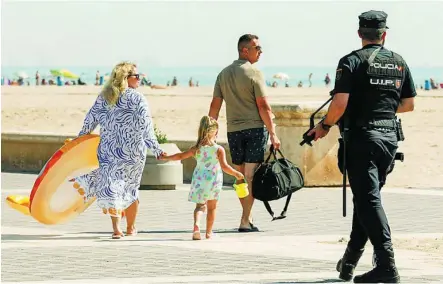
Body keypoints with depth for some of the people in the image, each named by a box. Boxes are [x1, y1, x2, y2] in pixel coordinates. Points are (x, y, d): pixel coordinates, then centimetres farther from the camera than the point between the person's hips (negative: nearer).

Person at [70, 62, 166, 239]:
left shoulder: (104, 97, 5)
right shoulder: (137, 99, -9)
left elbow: (91, 119, 11)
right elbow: (146, 128, -13)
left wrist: (80, 138, 25)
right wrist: (156, 150, -10)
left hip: (108, 150, 2)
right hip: (133, 151, -2)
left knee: (112, 186, 3)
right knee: (131, 188, 13)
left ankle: (116, 227, -12)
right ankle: (131, 228, 25)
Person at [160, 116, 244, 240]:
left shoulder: (197, 149, -2)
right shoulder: (219, 149, -9)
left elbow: (181, 156, 1)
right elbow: (224, 166, -15)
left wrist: (166, 157, 13)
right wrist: (236, 174, -2)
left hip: (199, 180, 1)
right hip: (213, 181, -1)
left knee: (200, 206, 7)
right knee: (211, 207, 14)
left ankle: (196, 225, -20)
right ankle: (209, 232, 22)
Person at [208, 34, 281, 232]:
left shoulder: (223, 74, 9)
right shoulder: (254, 74, -8)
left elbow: (215, 106, 9)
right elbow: (263, 106, -12)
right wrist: (273, 134, -9)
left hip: (233, 131, 5)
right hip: (255, 128, -5)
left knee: (240, 176, 12)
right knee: (251, 176, -5)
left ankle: (248, 218, 18)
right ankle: (245, 221, -8)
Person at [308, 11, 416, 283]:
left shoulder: (352, 61, -8)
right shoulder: (399, 63, 7)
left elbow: (340, 103, -16)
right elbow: (409, 105, 13)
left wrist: (325, 125, 1)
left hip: (362, 137, -5)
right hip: (390, 136, 5)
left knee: (369, 200, -7)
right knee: (367, 197, 16)